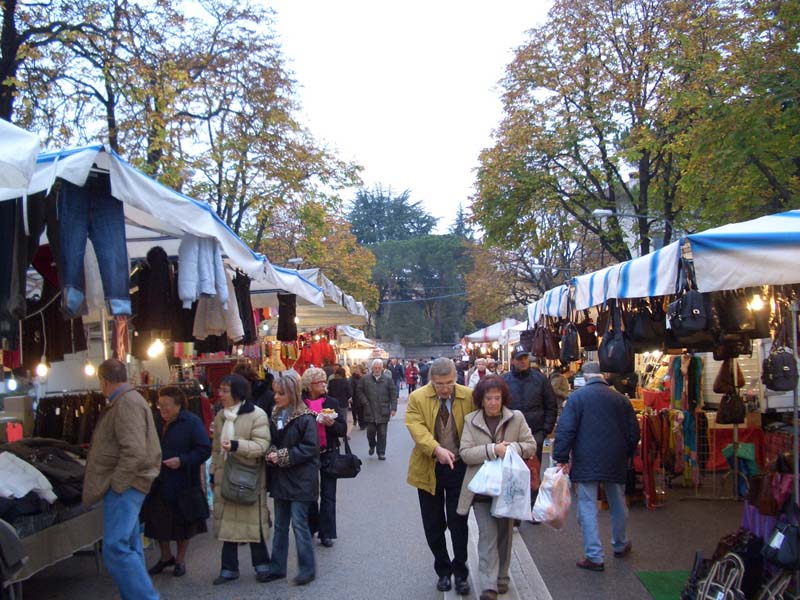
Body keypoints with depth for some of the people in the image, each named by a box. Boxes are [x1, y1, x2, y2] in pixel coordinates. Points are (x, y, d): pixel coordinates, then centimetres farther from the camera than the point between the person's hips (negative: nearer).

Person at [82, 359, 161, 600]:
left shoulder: (127, 402, -15)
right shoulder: (127, 400, 19)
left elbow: (134, 451, -24)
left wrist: (114, 485, -18)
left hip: (123, 486, -11)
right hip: (125, 485, 11)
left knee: (116, 549, -15)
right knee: (129, 548, 13)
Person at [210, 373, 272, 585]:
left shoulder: (257, 415, -12)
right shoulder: (221, 415, 10)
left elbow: (262, 445, -19)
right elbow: (216, 446, 17)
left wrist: (236, 445, -32)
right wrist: (213, 472, 15)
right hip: (225, 478, 6)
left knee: (252, 522, 4)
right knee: (227, 522, 11)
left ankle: (261, 564, 21)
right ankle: (229, 568, 23)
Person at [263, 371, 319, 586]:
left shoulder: (305, 418, -15)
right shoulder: (275, 416, 6)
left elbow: (310, 448, -18)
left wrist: (283, 456, -18)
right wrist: (271, 454, -7)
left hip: (300, 479, -7)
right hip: (280, 478, 7)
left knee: (299, 523, -3)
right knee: (280, 525, 14)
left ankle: (307, 569, 10)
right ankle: (277, 568, 24)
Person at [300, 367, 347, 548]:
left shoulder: (332, 402, -1)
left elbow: (343, 430, 0)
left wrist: (332, 424, -20)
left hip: (328, 454, 0)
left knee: (328, 496, 3)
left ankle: (326, 533, 11)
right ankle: (311, 528, 29)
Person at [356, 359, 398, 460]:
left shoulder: (388, 379, 1)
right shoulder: (365, 379, 4)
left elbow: (393, 394, 0)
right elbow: (360, 391, 10)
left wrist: (393, 408, -6)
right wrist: (365, 402, -1)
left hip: (383, 412, -1)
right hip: (370, 412, 1)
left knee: (382, 434, 3)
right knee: (370, 432, 5)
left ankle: (381, 453, 15)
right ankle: (372, 446, 34)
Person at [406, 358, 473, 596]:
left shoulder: (469, 396, -4)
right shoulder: (417, 398, -6)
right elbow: (417, 428, -18)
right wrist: (437, 449, -33)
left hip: (459, 467, -1)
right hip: (429, 469, 1)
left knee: (458, 522, 4)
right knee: (434, 525, 11)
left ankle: (460, 572, 19)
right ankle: (443, 571, 28)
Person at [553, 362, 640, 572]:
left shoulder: (577, 396, -7)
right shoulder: (621, 399, 5)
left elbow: (565, 430, -14)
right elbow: (634, 433, 9)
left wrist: (561, 458, -10)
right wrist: (625, 456, 22)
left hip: (587, 462, -4)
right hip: (616, 463, 4)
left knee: (588, 507, 0)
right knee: (618, 504, 20)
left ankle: (594, 557, -1)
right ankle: (620, 545, 38)